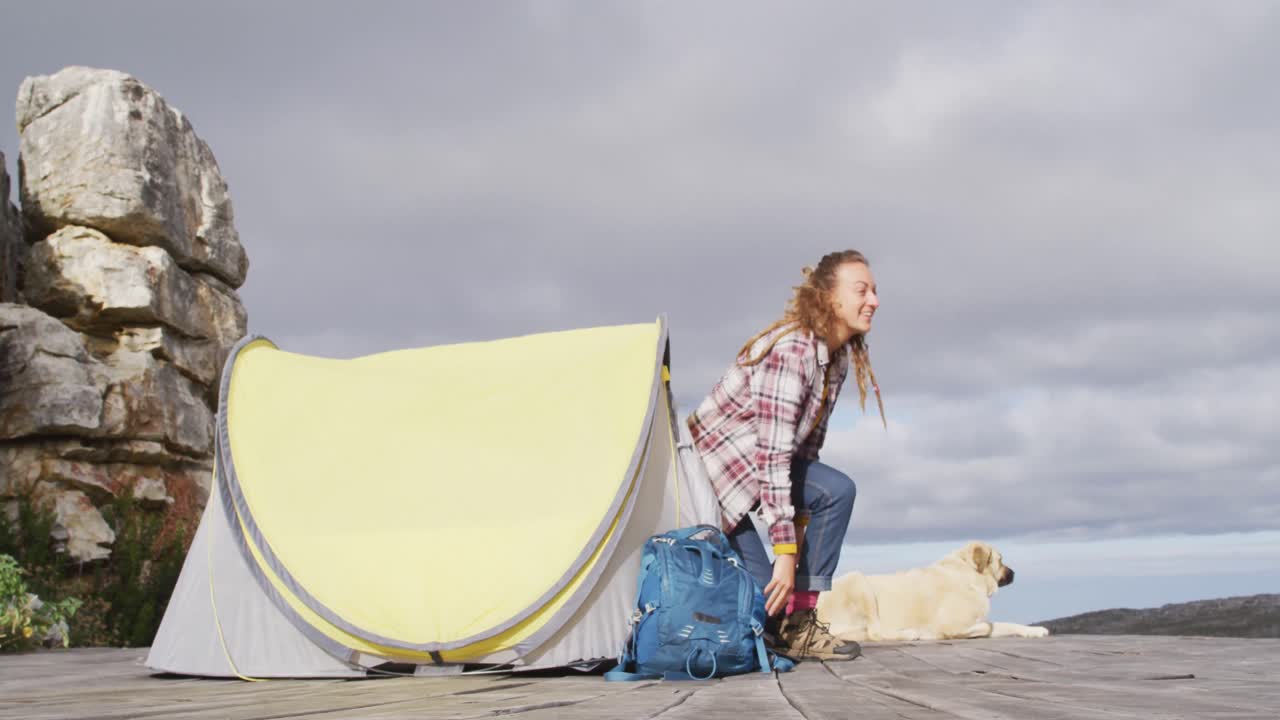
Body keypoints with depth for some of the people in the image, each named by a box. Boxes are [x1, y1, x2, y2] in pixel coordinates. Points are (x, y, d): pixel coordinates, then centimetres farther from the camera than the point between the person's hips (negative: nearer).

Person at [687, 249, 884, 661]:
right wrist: (786, 550, -31)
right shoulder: (791, 350, -27)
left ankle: (799, 625, -4)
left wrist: (801, 524, 11)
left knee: (837, 491, -13)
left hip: (754, 464, 9)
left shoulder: (838, 356, 2)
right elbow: (772, 454, -31)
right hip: (712, 465, -9)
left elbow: (806, 443, 11)